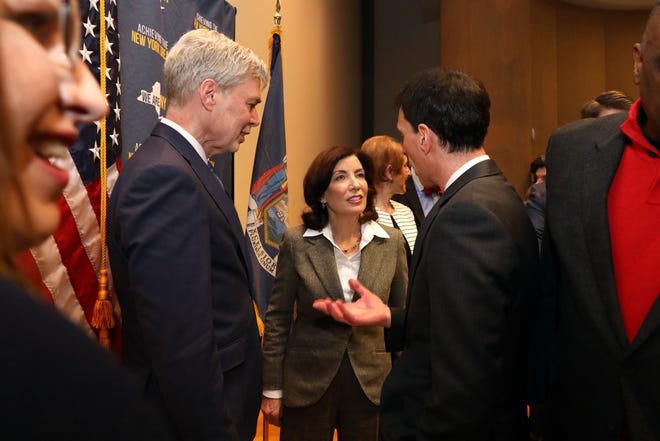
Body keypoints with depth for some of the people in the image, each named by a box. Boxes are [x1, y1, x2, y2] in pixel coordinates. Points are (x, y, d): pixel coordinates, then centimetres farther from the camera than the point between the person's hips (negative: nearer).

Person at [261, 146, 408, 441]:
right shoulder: (296, 242, -8)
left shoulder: (392, 242, -2)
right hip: (307, 385, -1)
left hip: (372, 384, 2)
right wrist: (272, 388, -1)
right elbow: (278, 319, -2)